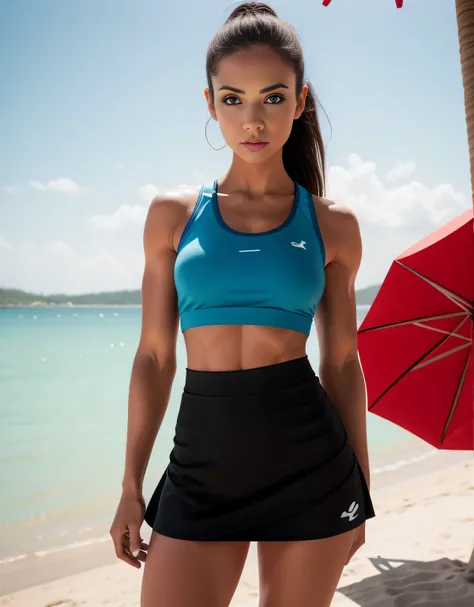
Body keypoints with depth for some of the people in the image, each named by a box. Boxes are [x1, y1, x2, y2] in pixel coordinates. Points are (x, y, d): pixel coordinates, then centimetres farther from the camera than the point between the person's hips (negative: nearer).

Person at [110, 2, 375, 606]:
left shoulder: (333, 225, 3)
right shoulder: (173, 213, 4)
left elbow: (342, 362, 7)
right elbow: (153, 358, 5)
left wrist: (359, 483, 9)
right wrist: (131, 486, 4)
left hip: (308, 460, 0)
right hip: (202, 460, 1)